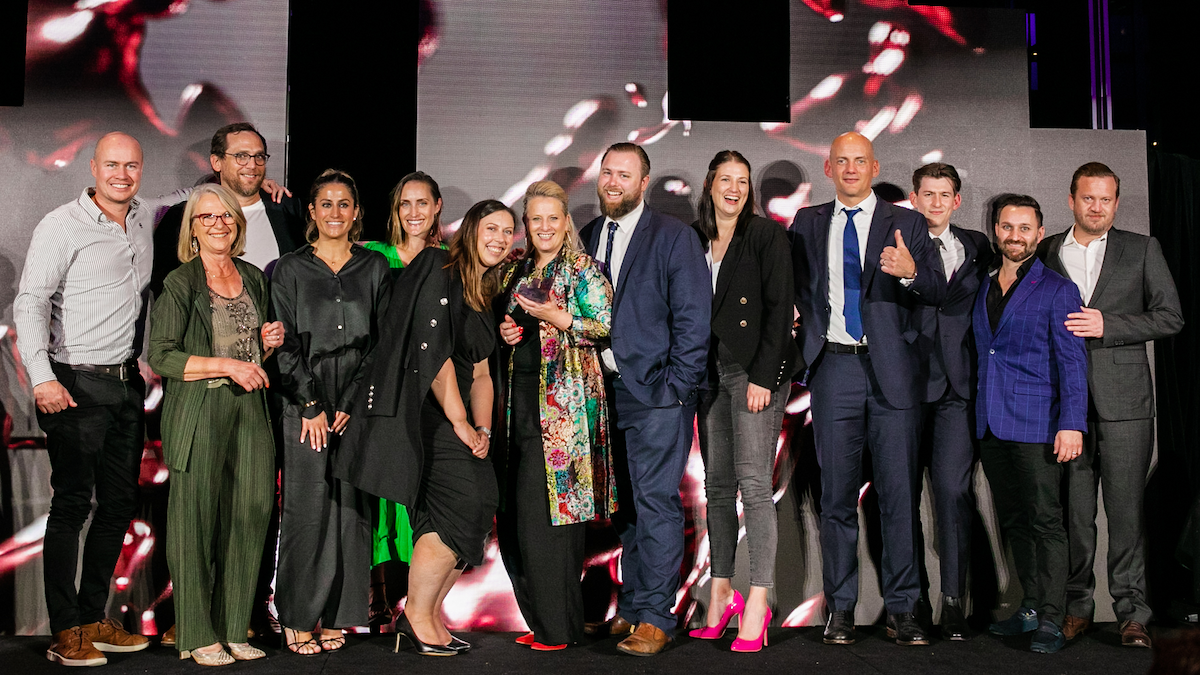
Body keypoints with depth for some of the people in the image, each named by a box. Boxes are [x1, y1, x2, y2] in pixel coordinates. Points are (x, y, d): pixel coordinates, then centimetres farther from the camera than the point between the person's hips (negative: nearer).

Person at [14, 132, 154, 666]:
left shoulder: (144, 219, 11)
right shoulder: (62, 226, -7)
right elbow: (30, 303, -12)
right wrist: (42, 377, -23)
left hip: (128, 383, 7)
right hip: (77, 386, -6)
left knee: (119, 502, 9)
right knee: (72, 503, -3)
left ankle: (94, 619, 21)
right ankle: (65, 632, 6)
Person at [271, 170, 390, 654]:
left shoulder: (375, 268, 9)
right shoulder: (290, 270, 6)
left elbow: (380, 342, 4)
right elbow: (286, 344, 0)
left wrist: (352, 404, -4)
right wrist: (312, 406, -7)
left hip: (359, 408, 2)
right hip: (304, 407, -2)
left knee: (350, 508, 2)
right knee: (307, 510, -3)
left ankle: (335, 616, 12)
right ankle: (297, 618, 8)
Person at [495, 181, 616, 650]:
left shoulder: (583, 269, 0)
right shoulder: (515, 273, 19)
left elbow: (606, 326, -6)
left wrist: (560, 318, -17)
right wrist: (504, 332, 5)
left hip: (564, 399, -6)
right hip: (520, 396, 6)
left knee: (546, 505, -8)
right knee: (515, 510, 4)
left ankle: (558, 625, 1)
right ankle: (538, 619, 15)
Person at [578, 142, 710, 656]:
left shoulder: (674, 236, -1)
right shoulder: (588, 237, 14)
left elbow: (693, 317, -6)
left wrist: (676, 384, -12)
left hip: (656, 391, -5)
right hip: (604, 389, 5)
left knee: (655, 501, -6)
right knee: (624, 504, 10)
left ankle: (656, 618, 1)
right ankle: (630, 608, 20)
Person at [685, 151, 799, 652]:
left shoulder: (766, 235, -1)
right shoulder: (693, 239, 13)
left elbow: (779, 308, -7)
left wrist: (763, 377, -14)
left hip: (757, 370, -5)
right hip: (709, 371, 5)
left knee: (753, 484, -9)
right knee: (717, 485, 7)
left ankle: (757, 604, -5)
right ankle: (721, 594, 15)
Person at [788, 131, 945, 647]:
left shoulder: (907, 224, 7)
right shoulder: (807, 224, 13)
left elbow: (939, 291, -1)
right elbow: (795, 284, 25)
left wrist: (910, 272, -22)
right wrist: (807, 330, 8)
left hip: (892, 370, -1)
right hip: (834, 368, 2)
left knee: (899, 492, -1)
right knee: (837, 493, 5)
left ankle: (901, 609, 9)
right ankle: (840, 608, 14)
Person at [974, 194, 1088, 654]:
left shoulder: (1057, 291, -2)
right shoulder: (982, 289, 14)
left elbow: (1073, 362, -7)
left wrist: (1072, 424, -16)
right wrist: (977, 415, 11)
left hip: (1036, 424, -6)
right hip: (990, 423, 6)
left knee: (1044, 520, -4)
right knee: (1012, 521, 11)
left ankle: (1050, 621, 1)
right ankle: (1031, 608, 22)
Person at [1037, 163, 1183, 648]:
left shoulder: (1143, 250, 9)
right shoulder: (1045, 252, 14)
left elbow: (1171, 317, 2)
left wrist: (1107, 326, -9)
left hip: (1123, 398, -1)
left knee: (1126, 508, -3)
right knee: (1072, 509, 4)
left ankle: (1132, 612, 6)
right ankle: (1077, 606, 14)